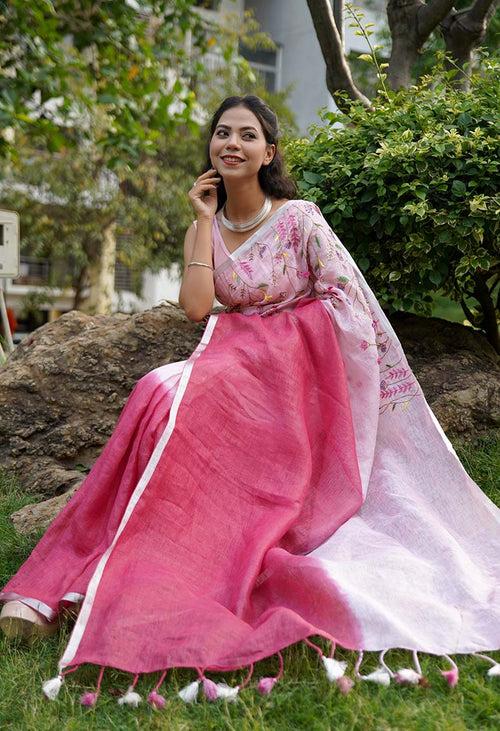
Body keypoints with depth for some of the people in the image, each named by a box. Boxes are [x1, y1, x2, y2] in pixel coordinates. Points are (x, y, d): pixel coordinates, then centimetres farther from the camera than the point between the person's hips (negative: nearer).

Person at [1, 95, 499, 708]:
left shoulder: (299, 219, -3)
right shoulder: (204, 229, 10)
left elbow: (353, 306, -2)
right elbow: (196, 307, -7)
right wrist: (205, 220, -4)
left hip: (297, 366, -4)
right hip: (234, 359, 4)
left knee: (185, 401, -31)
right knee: (161, 395, -28)